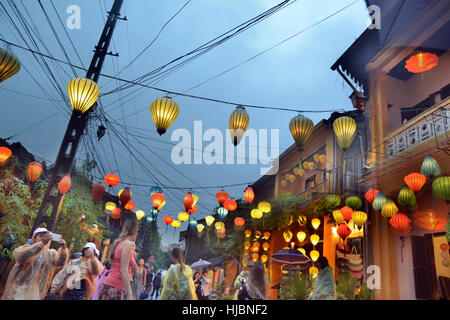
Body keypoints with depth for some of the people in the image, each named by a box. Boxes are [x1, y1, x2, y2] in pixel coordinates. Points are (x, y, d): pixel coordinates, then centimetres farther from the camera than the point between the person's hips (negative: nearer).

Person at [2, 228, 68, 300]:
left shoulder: (51, 254, 5)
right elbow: (19, 257, -23)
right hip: (17, 291, -1)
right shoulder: (26, 247, 0)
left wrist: (63, 248, -35)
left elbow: (59, 263, -15)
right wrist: (42, 243, -35)